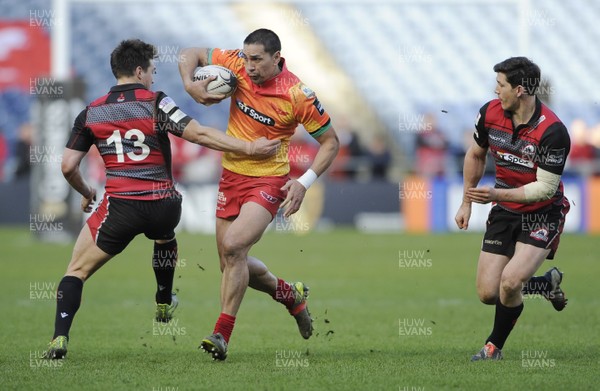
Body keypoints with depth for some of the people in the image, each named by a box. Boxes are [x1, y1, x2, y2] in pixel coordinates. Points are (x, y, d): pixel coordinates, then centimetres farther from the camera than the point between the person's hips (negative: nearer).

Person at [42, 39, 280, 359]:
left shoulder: (90, 113, 5)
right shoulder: (156, 102, -3)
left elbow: (68, 166, 5)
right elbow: (199, 135, -11)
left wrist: (86, 193, 25)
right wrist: (249, 148, -8)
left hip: (120, 207, -1)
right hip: (163, 206, 1)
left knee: (77, 270, 8)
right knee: (164, 236, 38)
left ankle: (60, 338, -11)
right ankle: (164, 304, 48)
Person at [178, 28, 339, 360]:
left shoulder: (298, 95, -17)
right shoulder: (237, 65, -7)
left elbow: (330, 141, -6)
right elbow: (190, 55, 6)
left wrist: (304, 182, -16)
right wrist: (189, 85, -15)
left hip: (268, 181, -6)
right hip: (232, 174, 6)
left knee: (233, 246, -26)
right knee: (231, 263, 10)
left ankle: (222, 333, -20)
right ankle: (290, 295, 36)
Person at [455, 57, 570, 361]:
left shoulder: (552, 131, -25)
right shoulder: (490, 113, -7)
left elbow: (546, 188, -22)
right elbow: (476, 155, 11)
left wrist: (497, 194, -28)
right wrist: (467, 203, 15)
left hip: (543, 213, -6)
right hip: (504, 212, 6)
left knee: (510, 281, -24)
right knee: (487, 293, 1)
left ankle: (494, 346, 2)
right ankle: (548, 283, 30)